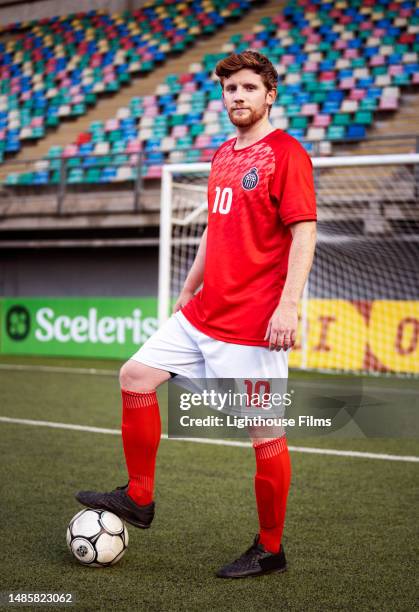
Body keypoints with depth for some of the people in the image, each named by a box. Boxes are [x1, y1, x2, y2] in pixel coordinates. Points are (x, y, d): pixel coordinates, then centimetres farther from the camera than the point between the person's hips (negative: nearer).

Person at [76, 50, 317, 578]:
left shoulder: (286, 154, -10)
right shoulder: (223, 156, 15)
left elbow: (304, 233, -16)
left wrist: (288, 305, -23)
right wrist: (189, 288, 24)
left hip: (253, 323, -8)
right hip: (202, 314, 8)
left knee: (264, 432, -1)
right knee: (136, 376, 6)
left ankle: (270, 551, 14)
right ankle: (138, 498, 19)